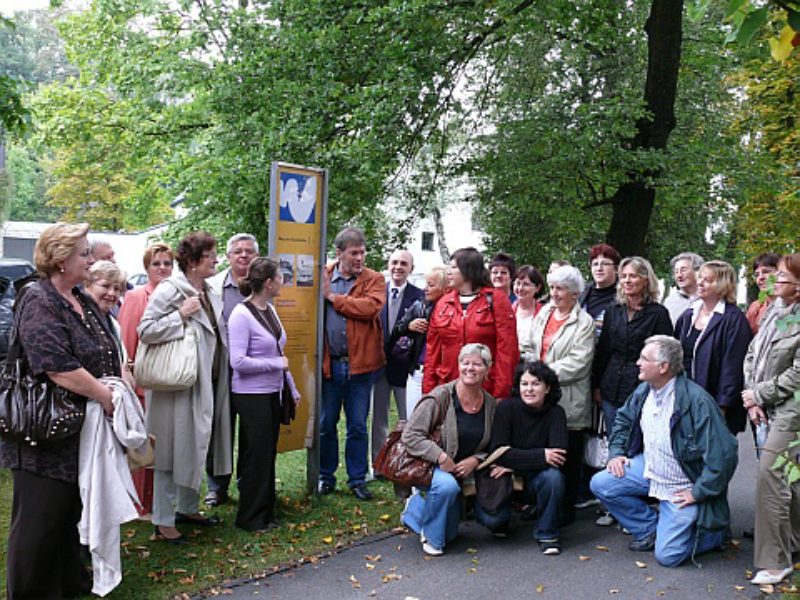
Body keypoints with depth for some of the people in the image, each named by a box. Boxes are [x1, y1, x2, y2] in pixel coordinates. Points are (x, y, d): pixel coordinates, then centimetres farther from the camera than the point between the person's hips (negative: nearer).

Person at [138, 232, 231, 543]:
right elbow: (145, 330, -19)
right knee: (172, 450, -1)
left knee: (197, 447, 17)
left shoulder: (209, 294, 12)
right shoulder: (169, 290, -13)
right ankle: (163, 521, 10)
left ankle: (187, 507, 32)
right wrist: (181, 315, -22)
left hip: (206, 383, 8)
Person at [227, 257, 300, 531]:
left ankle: (266, 511, 27)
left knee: (268, 453, 14)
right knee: (256, 454, 0)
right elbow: (238, 361, -21)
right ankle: (250, 517, 14)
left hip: (272, 393, 8)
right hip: (251, 395, -8)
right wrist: (277, 364, -15)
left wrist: (292, 388, 18)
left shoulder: (270, 310, 8)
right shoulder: (241, 314, -16)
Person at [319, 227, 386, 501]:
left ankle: (358, 479, 20)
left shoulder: (374, 280, 1)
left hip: (360, 363, -1)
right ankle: (326, 476, 27)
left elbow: (371, 307, -19)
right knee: (325, 424, 11)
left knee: (358, 426, 8)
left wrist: (333, 297, -13)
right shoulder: (322, 277, 5)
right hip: (328, 363, 1)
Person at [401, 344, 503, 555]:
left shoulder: (491, 404, 2)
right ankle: (431, 536, -6)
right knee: (447, 486, -39)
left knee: (495, 520, -4)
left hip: (469, 470, 6)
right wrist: (441, 456, -25)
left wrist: (475, 460, -12)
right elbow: (410, 436, -17)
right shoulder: (441, 397, -15)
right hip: (433, 466, -6)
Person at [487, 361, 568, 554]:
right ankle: (502, 519, 18)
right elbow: (499, 453, -18)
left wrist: (514, 464, -23)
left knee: (553, 476, -32)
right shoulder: (507, 408, -11)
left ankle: (546, 533, -9)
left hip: (536, 480, 0)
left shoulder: (555, 413, -8)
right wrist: (541, 456, -26)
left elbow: (559, 456, -21)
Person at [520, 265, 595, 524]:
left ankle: (566, 508, 17)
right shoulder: (543, 314, 11)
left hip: (568, 401, -6)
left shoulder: (583, 322, -8)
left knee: (567, 457, 5)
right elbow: (529, 348, 14)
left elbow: (577, 363, -16)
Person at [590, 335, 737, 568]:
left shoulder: (696, 400, -27)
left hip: (682, 487, -7)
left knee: (667, 555, -12)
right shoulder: (643, 391, -2)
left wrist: (698, 493, -20)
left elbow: (723, 453, -27)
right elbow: (623, 420, 18)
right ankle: (651, 528, 10)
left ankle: (716, 529, 17)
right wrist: (616, 453, 3)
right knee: (600, 484, -9)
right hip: (648, 470, 7)